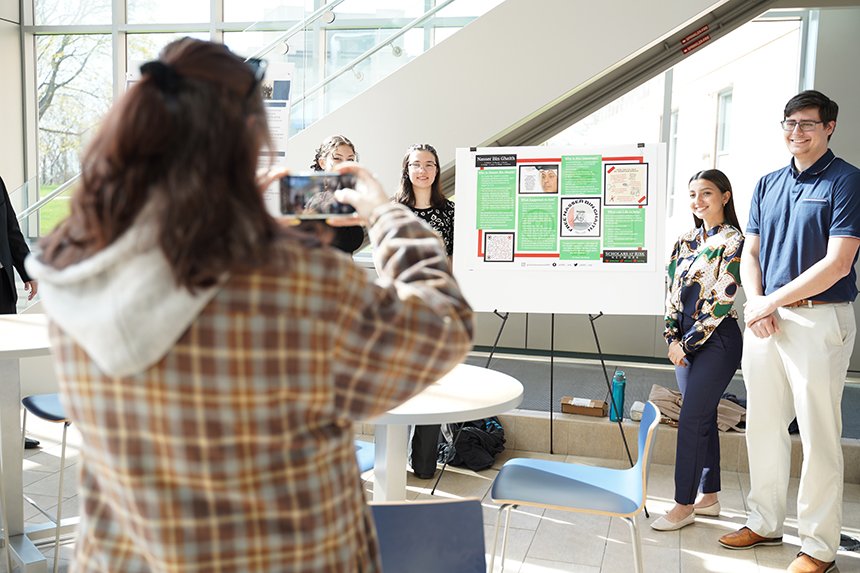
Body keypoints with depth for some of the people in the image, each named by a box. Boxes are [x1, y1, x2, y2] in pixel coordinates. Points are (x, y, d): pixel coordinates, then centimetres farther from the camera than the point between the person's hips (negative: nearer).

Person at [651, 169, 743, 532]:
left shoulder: (734, 242, -9)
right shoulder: (686, 241, 12)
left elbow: (722, 300, -14)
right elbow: (673, 291, 9)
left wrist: (688, 342, -12)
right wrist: (673, 338, -1)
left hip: (717, 340, -7)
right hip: (685, 340, 7)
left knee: (691, 420, -7)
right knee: (703, 418, 13)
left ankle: (684, 505, 4)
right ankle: (709, 497, 24)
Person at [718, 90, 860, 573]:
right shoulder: (768, 184, 13)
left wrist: (773, 301, -13)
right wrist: (756, 302, -4)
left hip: (819, 320, -6)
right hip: (765, 319, 6)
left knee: (819, 436, 1)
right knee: (763, 427, 13)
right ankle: (766, 523, 29)